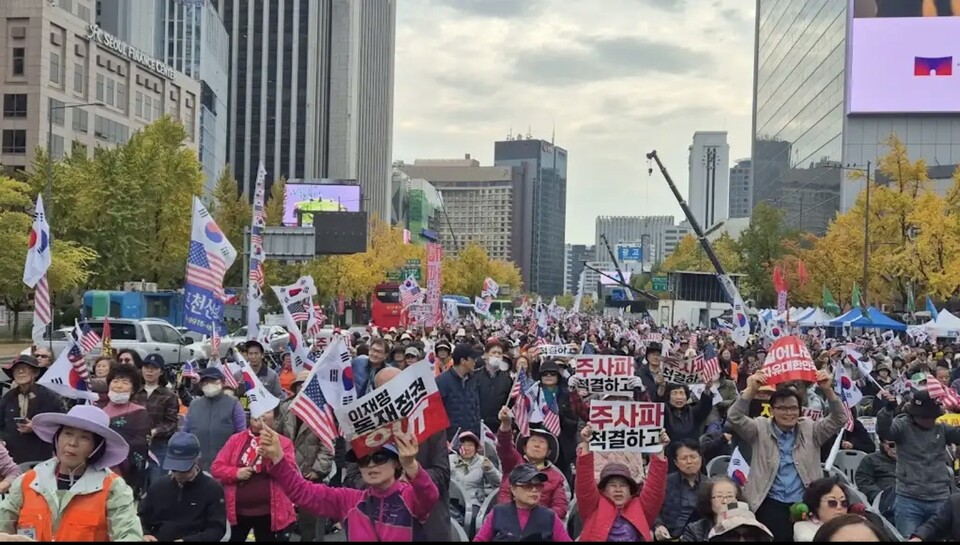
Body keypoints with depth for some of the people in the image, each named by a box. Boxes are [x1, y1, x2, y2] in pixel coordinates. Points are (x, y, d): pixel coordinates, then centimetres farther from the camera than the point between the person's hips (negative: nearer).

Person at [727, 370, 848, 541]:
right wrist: (751, 390, -25)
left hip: (805, 503, 2)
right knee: (776, 536, -23)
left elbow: (839, 419, 2)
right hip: (771, 504, -2)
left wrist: (828, 390, -15)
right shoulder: (761, 429, 5)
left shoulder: (810, 430, 12)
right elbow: (734, 418, -10)